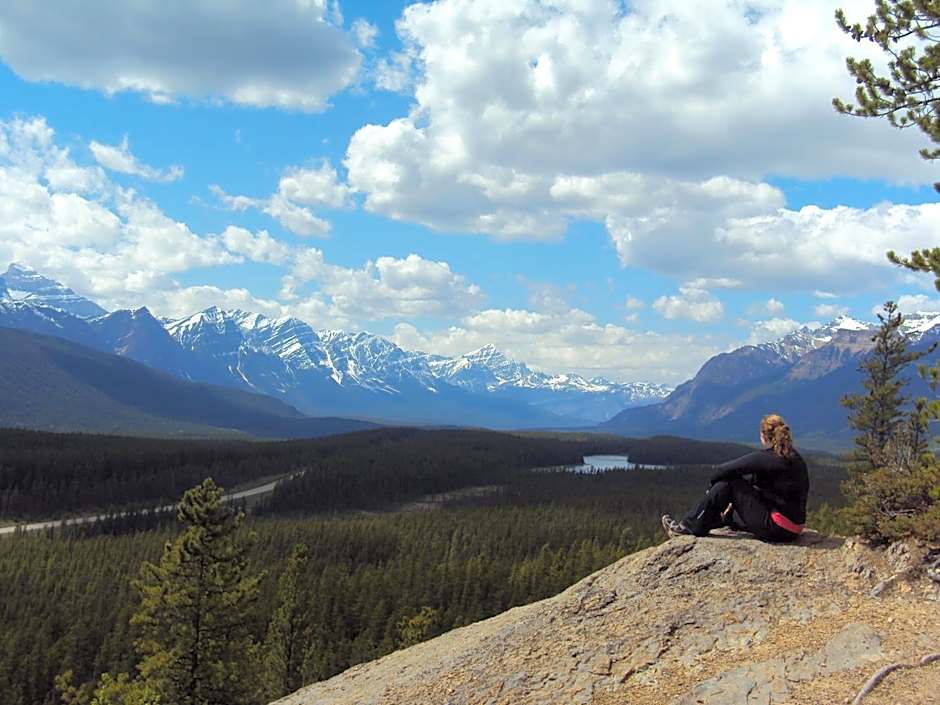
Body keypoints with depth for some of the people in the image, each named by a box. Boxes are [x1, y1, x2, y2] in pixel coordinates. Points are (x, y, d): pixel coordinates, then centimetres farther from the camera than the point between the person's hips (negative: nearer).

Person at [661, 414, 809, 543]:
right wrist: (737, 502, 23)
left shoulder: (766, 458, -14)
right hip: (793, 531, 9)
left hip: (776, 528, -9)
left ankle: (690, 526, 6)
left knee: (726, 484, -3)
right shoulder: (795, 458, 12)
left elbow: (724, 470, -11)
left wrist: (713, 485, 9)